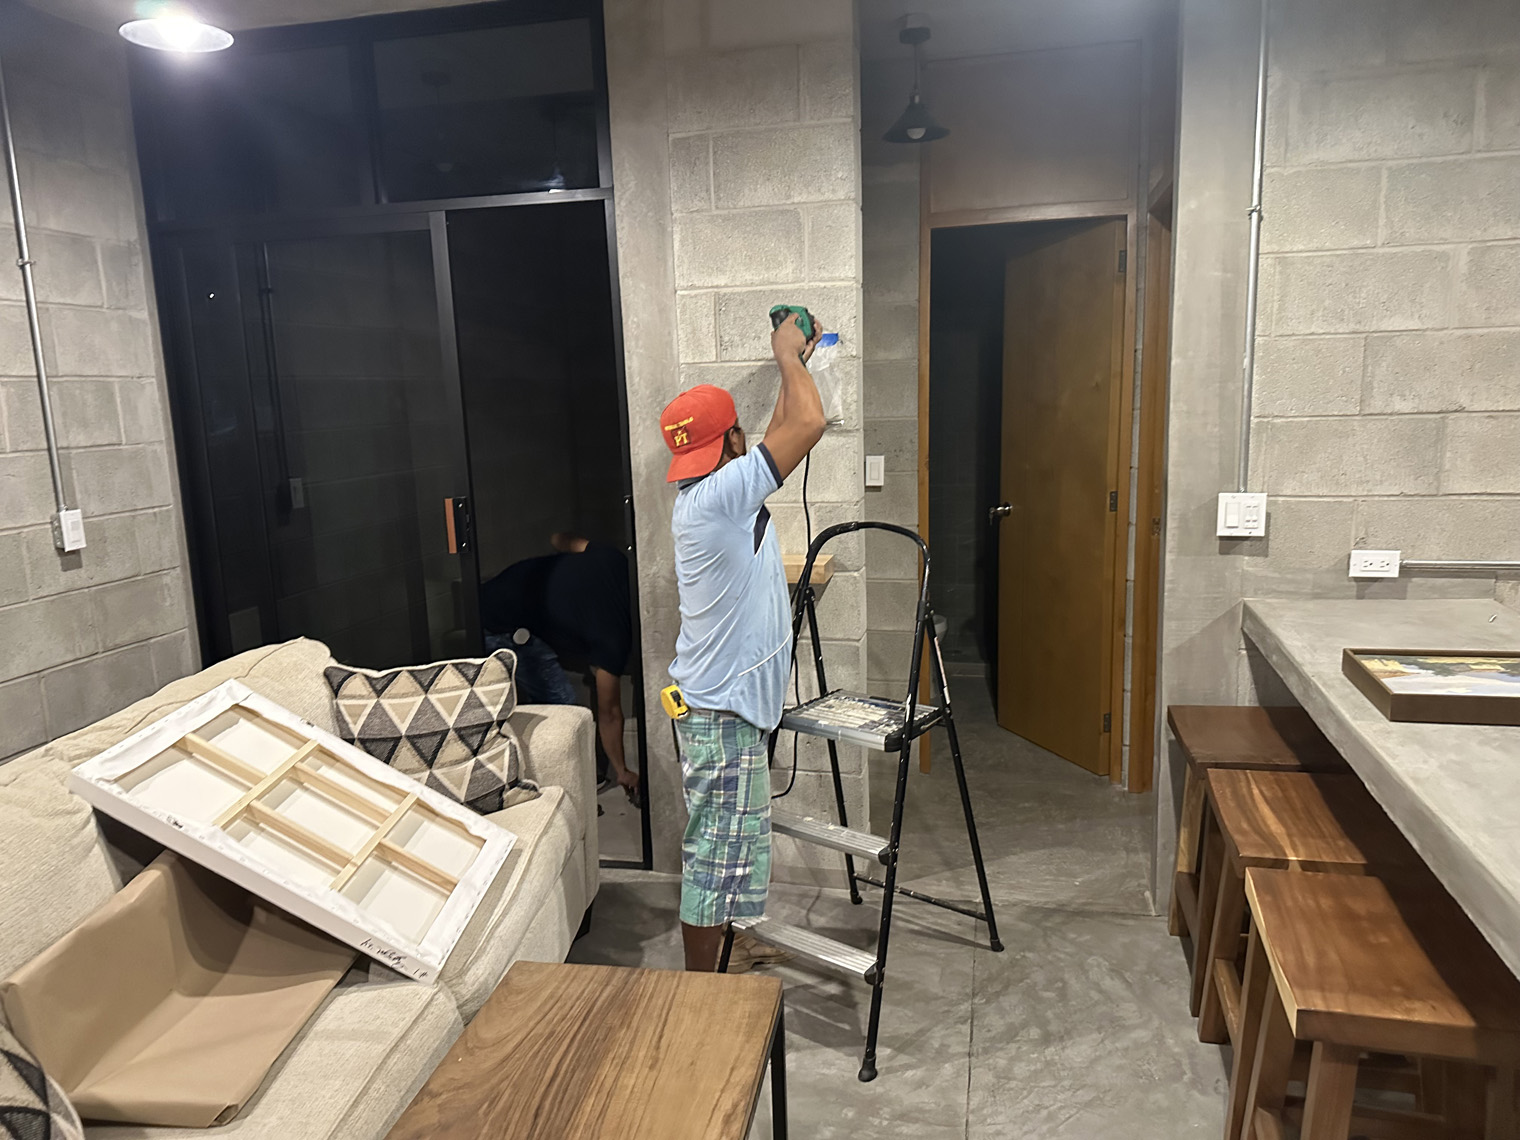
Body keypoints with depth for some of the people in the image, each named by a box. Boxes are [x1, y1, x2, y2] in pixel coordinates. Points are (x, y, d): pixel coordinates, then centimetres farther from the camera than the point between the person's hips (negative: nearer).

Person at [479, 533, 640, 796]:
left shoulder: (614, 559, -1)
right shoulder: (615, 635, -17)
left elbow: (561, 539, 16)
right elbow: (609, 712, -7)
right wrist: (622, 772, 5)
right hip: (504, 630, -10)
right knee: (561, 705, -4)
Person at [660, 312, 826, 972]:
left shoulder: (705, 496, 8)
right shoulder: (720, 494, -21)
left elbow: (783, 435, 23)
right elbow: (808, 425, -24)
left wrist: (793, 362, 21)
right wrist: (788, 356, -7)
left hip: (714, 701, 10)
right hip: (724, 712, -10)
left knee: (715, 849, 23)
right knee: (719, 856, 1)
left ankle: (714, 960, 40)